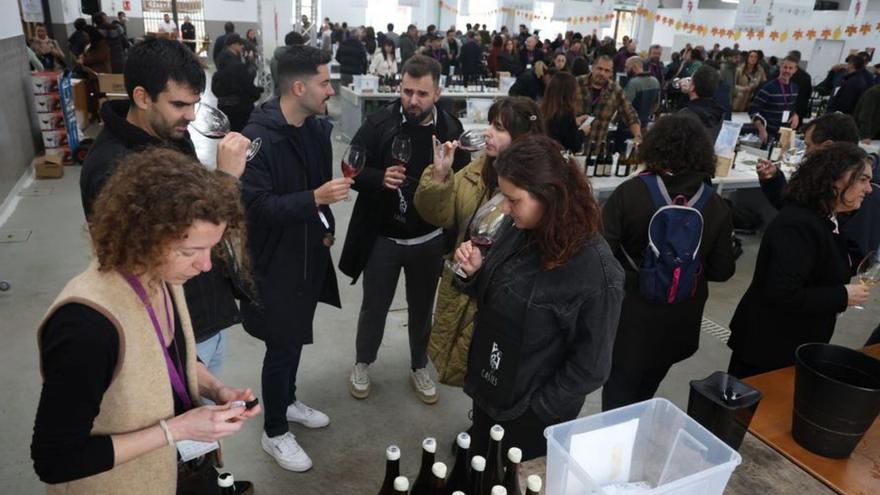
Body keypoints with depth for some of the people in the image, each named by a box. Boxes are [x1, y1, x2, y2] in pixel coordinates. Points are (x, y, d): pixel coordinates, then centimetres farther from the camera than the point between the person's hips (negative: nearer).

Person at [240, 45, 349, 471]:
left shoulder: (317, 129, 3)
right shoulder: (258, 138, -22)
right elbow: (255, 205, -26)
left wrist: (326, 225, 9)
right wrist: (316, 198, -33)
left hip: (309, 255, 7)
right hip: (275, 261, -7)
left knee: (295, 338, 22)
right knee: (282, 346, 4)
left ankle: (288, 401, 45)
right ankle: (274, 432, 25)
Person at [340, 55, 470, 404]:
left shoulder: (451, 129, -7)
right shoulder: (379, 122, -12)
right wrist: (380, 178, -26)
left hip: (428, 240, 2)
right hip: (382, 237, -1)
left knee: (421, 308, 18)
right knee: (374, 306, 14)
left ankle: (419, 368, 40)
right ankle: (362, 364, 39)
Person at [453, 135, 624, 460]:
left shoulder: (595, 271, -28)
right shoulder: (520, 232, -8)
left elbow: (590, 366, -19)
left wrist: (538, 411, -14)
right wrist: (476, 272, -12)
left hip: (530, 419, -6)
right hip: (487, 393, 6)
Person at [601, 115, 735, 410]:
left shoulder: (630, 193, -18)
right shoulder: (717, 207, -9)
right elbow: (722, 271, -2)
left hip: (629, 315, -3)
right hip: (678, 322, 4)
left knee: (617, 398, 13)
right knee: (643, 395, 26)